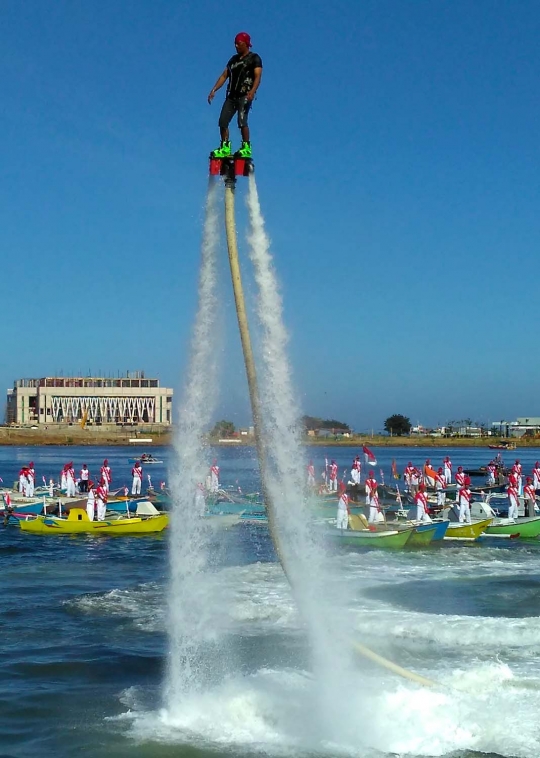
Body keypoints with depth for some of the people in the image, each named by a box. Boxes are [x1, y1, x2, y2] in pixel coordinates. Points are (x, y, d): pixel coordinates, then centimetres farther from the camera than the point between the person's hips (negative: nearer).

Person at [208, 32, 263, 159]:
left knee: (242, 121, -19)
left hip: (244, 96, -6)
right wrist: (214, 90, 7)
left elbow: (257, 77, -10)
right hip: (231, 95, 7)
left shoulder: (254, 58, 3)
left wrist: (252, 91, -27)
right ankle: (225, 148, 3)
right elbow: (224, 76, 19)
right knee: (223, 122, -3)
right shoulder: (234, 59, 21)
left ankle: (246, 148, -13)